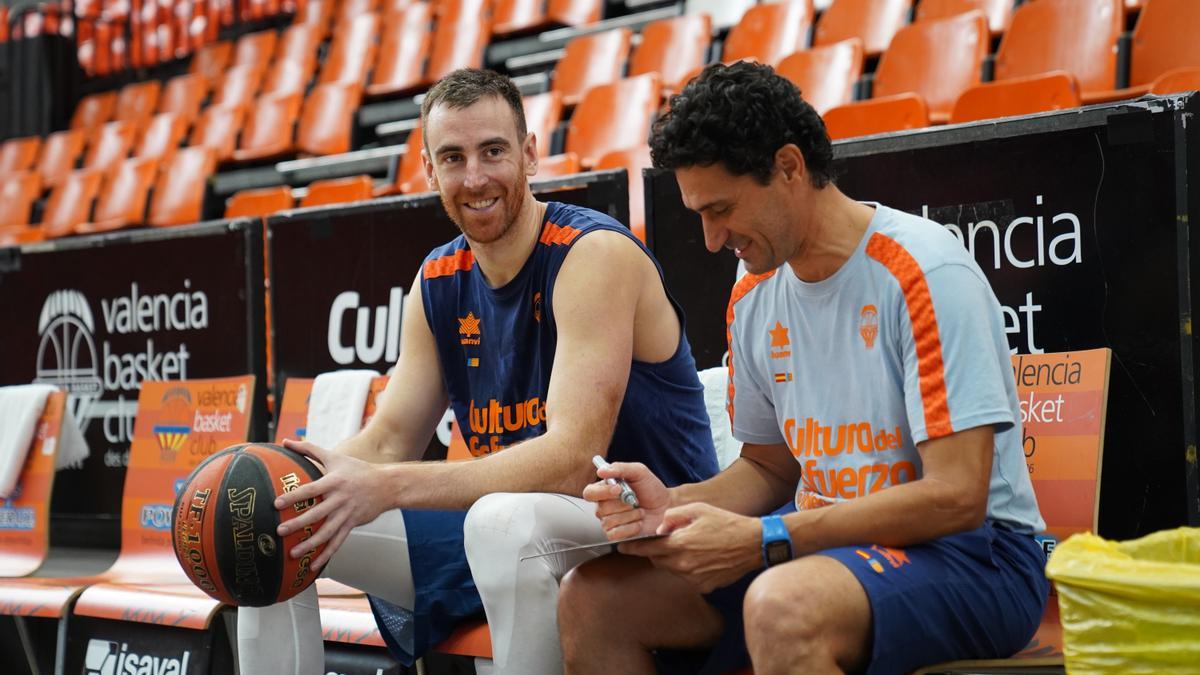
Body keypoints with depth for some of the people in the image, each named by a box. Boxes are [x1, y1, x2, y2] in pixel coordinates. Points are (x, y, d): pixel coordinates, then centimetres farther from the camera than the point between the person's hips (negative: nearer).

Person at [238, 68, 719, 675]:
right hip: (497, 529, 7)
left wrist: (386, 487, -36)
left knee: (506, 520, -40)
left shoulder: (595, 254, -18)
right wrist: (291, 482, -18)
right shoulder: (438, 282, 6)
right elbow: (389, 440, 5)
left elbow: (574, 457, -28)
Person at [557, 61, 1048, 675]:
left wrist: (760, 539, -22)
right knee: (592, 596, -8)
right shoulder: (753, 299, 9)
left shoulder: (924, 273, -16)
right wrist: (672, 505, -3)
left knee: (781, 605, -39)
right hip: (820, 546, 8)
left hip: (970, 552, -7)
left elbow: (955, 497, -21)